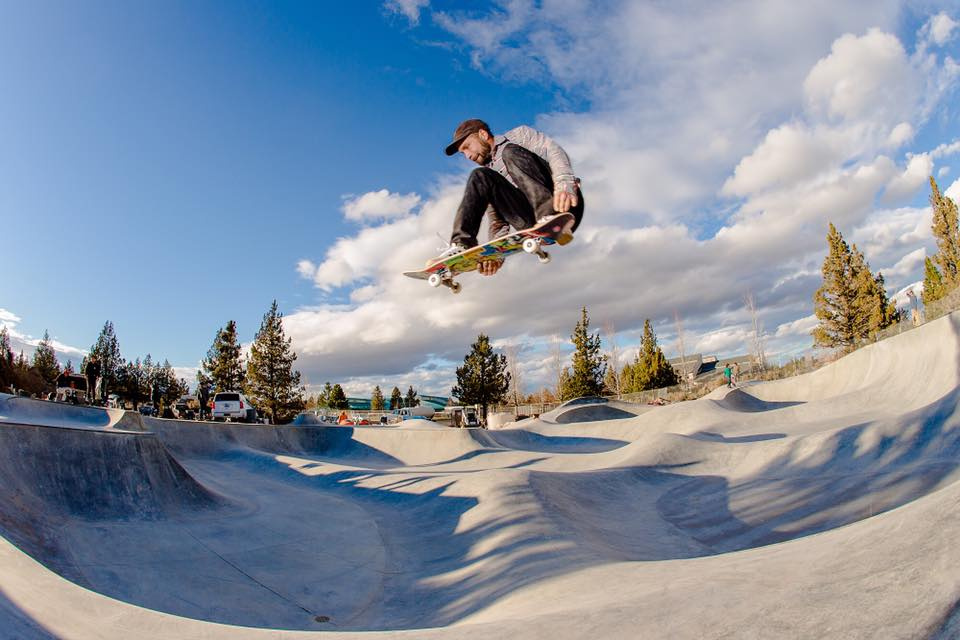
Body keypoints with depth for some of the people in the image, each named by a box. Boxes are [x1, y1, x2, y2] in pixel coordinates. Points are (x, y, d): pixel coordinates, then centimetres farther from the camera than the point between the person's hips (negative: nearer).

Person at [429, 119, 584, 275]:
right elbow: (497, 224, 17)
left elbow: (554, 152, -2)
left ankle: (550, 216, -35)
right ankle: (462, 245, -22)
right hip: (537, 225, 4)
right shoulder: (485, 178, 27)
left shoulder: (520, 135, 17)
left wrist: (564, 184, -23)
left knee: (510, 153, -17)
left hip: (564, 203, -3)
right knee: (479, 177, -8)